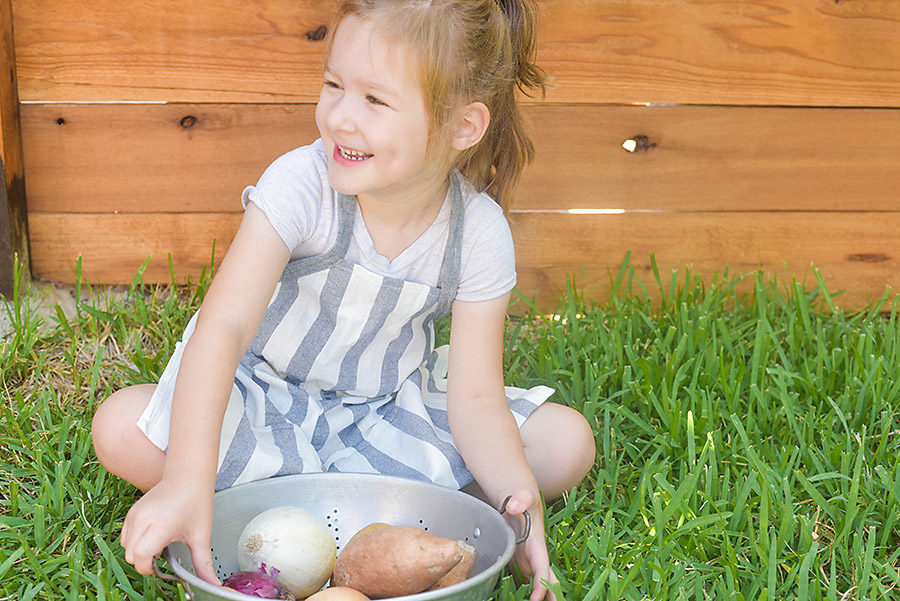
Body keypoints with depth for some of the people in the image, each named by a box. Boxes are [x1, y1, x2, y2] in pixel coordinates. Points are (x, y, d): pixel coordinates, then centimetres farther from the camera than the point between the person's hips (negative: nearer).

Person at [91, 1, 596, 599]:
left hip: (391, 409, 2)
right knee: (121, 429, -27)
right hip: (268, 399, -1)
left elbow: (476, 398, -16)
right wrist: (188, 480, -48)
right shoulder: (301, 183, -25)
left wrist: (517, 494, -37)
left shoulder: (480, 235, -17)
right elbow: (224, 325, -35)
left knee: (568, 443, -14)